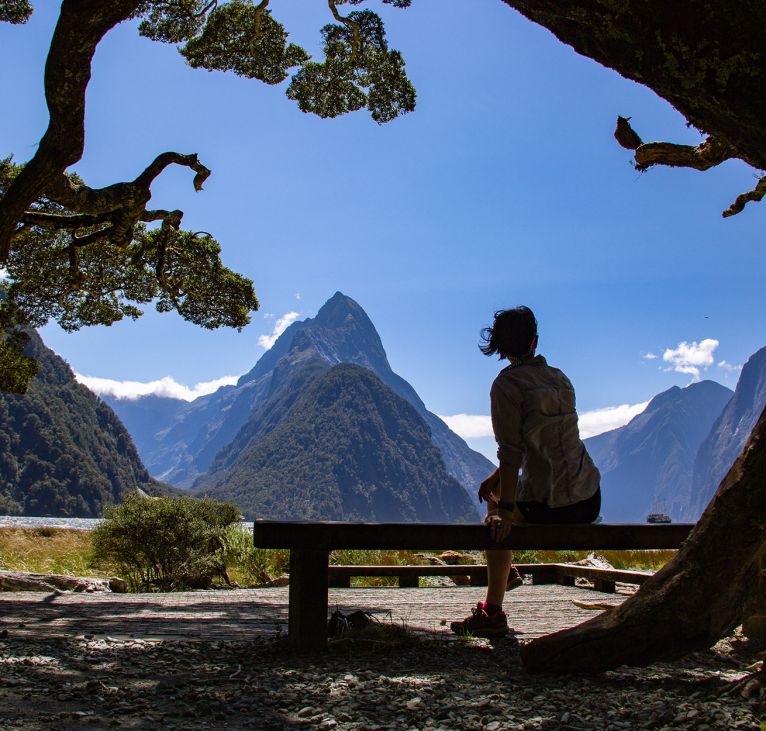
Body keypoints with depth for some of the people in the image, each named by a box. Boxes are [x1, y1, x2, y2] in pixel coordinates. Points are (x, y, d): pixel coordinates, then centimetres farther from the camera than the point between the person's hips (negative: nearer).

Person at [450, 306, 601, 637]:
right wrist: (499, 476, 21)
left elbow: (511, 451, -14)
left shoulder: (507, 384, -10)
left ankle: (493, 613, 19)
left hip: (553, 507, -7)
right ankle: (504, 568, 42)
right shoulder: (558, 378, 11)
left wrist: (505, 509, -9)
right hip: (590, 501, 7)